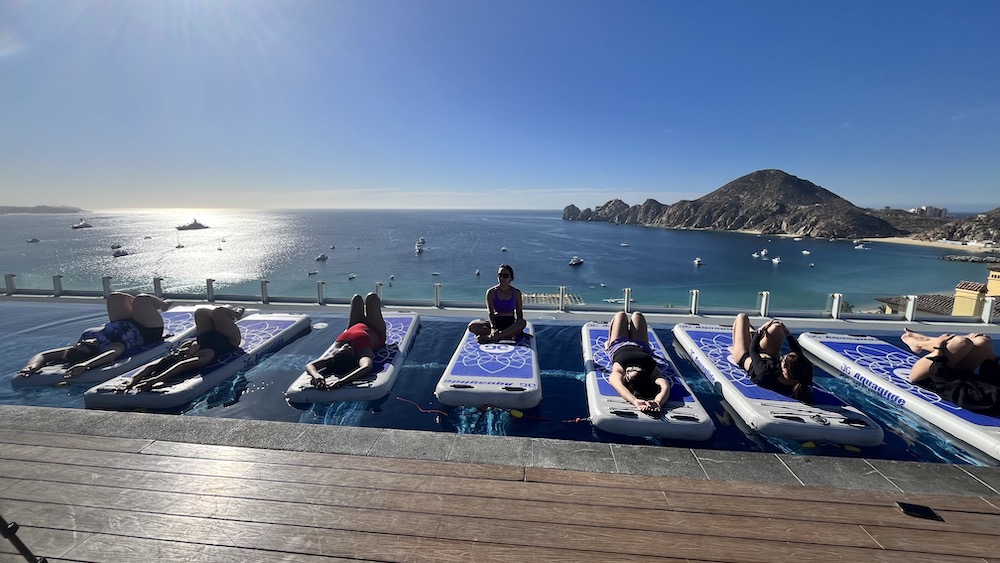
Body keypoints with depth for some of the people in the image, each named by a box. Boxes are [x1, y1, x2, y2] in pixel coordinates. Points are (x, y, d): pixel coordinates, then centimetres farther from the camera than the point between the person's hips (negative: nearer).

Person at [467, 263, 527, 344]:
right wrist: (493, 328, -28)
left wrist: (516, 327, -17)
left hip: (511, 323, 0)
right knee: (472, 326, -25)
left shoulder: (516, 292, 1)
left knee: (523, 322, -35)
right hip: (496, 321, 0)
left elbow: (519, 311, 1)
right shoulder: (491, 292, -3)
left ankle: (490, 337, -39)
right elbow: (491, 312, -12)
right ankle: (508, 333, -31)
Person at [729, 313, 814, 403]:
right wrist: (787, 332, -8)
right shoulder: (803, 378, -36)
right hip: (770, 358, 4)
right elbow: (798, 352, -15)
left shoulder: (765, 373, -49)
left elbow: (752, 350, -29)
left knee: (742, 317, 5)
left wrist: (760, 331, -16)